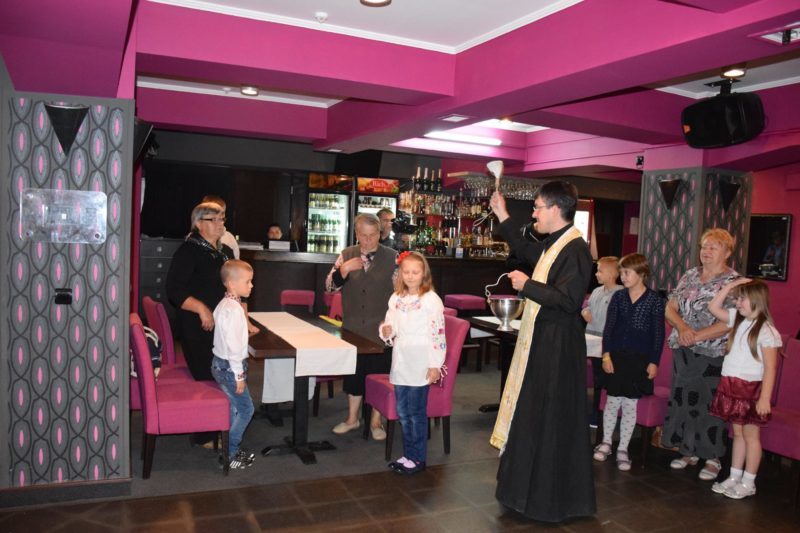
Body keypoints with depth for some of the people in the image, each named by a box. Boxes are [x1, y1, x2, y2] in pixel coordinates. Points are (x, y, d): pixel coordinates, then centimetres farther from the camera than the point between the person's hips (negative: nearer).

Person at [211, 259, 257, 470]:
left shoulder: (224, 304, 8)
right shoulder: (233, 309, -23)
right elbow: (233, 345, -24)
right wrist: (239, 375, -20)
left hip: (221, 364, 10)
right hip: (229, 367, -10)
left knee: (233, 409, 19)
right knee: (245, 409, 0)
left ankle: (231, 446, 29)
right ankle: (229, 453, 9)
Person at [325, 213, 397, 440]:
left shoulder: (392, 257, -3)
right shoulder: (346, 255, 4)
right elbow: (330, 286, 1)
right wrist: (343, 269, -16)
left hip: (381, 330, -2)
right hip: (353, 328, 2)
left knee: (379, 374, 7)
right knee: (354, 371, 14)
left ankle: (376, 421, 25)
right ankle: (352, 418, 32)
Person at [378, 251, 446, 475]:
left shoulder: (431, 300, -10)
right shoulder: (395, 299, 8)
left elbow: (438, 333, -11)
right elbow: (390, 325, 18)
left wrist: (435, 365, -13)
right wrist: (386, 331, -6)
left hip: (420, 366, -6)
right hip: (400, 363, 6)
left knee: (416, 412, 3)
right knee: (403, 412, 13)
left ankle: (418, 458, 16)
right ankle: (408, 454, 27)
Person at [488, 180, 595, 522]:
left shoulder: (575, 249, -19)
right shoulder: (553, 244, 10)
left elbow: (568, 300, -26)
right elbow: (525, 251, 30)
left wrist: (527, 285, -16)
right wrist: (502, 217, 26)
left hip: (557, 347, -10)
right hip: (540, 340, 10)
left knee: (550, 420, 2)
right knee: (533, 415, 19)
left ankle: (550, 498, 18)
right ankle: (531, 484, 36)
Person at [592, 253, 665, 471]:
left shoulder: (654, 299, -4)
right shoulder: (618, 297, 3)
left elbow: (658, 333, -3)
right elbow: (609, 327, 4)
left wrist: (654, 361, -5)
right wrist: (606, 354, -3)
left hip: (639, 359, -2)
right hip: (616, 355, 2)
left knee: (631, 404, 6)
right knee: (612, 401, 8)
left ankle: (623, 449, 18)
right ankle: (606, 443, 24)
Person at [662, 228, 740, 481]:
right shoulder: (689, 276, 9)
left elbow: (729, 323, -16)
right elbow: (670, 308, 6)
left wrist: (697, 336, -19)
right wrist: (682, 327, -12)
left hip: (713, 355, -5)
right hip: (683, 351, 5)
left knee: (709, 403, 1)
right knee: (683, 399, 10)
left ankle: (712, 458, 17)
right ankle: (689, 451, 26)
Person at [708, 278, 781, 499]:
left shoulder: (766, 330, -14)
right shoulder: (737, 320, 6)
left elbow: (770, 368, -16)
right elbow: (713, 307, 14)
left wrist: (765, 398, -19)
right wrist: (730, 286, 5)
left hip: (751, 388, -7)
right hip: (731, 386, 7)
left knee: (751, 434, 5)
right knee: (737, 433, 16)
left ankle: (748, 483, 15)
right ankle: (734, 477, 25)